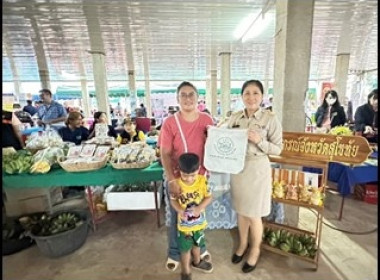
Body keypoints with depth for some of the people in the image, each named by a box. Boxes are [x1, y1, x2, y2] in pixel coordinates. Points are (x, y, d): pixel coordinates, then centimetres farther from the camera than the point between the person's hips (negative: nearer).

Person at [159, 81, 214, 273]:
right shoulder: (170, 122, -12)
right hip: (176, 178, -2)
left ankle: (200, 248, 48)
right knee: (175, 217, 15)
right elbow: (165, 154, -13)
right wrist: (171, 180, -21)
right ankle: (174, 253, 40)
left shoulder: (206, 120, -3)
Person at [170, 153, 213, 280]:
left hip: (200, 222, 3)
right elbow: (173, 200, -10)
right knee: (186, 249, 16)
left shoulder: (203, 180, -19)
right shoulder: (176, 184, -22)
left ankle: (197, 261, 58)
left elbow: (208, 197, -10)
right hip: (184, 224, -2)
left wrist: (199, 208, -25)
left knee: (197, 244, 28)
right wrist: (180, 210, -28)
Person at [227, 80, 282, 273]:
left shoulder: (270, 119, -10)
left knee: (254, 214, 10)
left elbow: (278, 149, -9)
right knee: (241, 210, 19)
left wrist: (259, 141, -24)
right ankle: (243, 244, 44)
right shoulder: (235, 117, 2)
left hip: (257, 169, -4)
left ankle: (255, 250, 37)